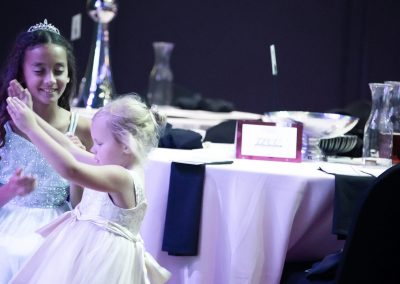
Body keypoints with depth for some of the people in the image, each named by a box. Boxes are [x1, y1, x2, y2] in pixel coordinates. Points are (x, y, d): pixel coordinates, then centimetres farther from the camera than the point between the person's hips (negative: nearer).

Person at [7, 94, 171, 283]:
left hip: (102, 257, -9)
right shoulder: (118, 168, 5)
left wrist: (31, 128, -31)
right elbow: (69, 148, 10)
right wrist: (33, 117, 6)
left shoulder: (121, 177, -24)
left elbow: (70, 170, -35)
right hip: (89, 250, 9)